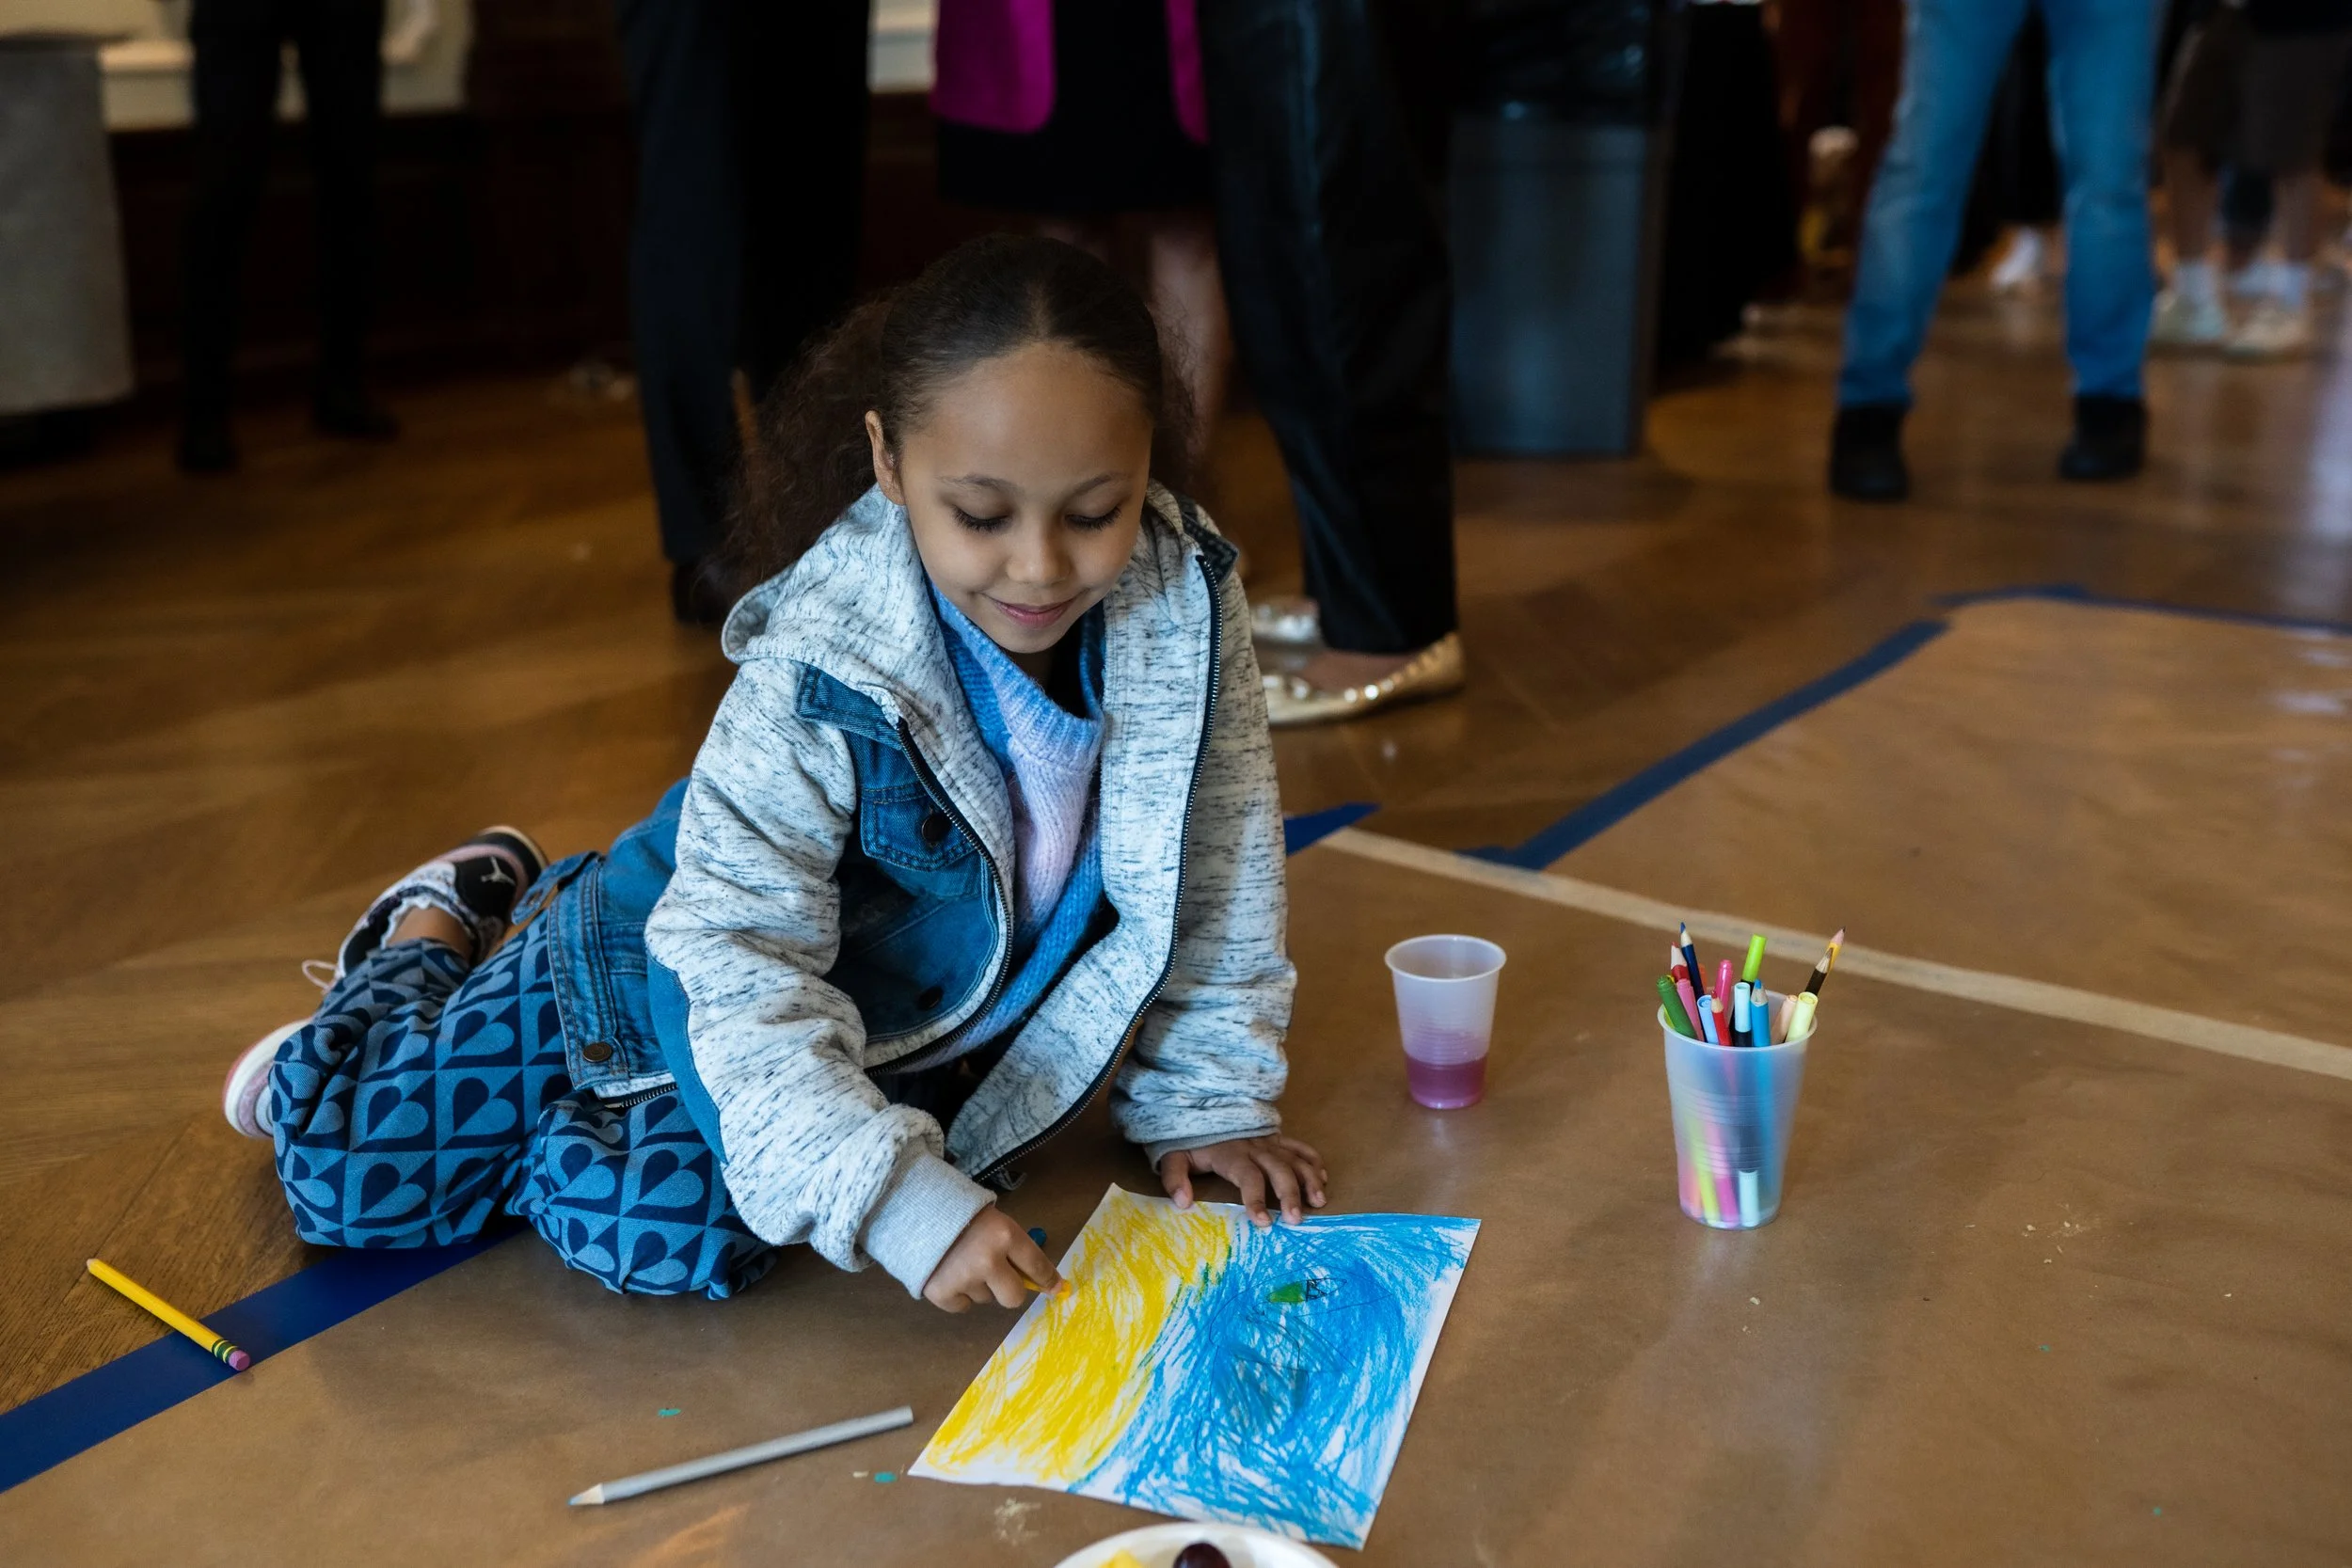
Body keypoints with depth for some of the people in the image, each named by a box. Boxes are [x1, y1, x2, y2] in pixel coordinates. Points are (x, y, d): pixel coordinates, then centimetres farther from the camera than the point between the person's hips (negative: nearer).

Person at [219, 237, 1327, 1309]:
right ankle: (437, 932, 31)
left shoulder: (1186, 603, -20)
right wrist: (905, 1200, -44)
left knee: (674, 1237, -18)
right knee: (353, 1173, -4)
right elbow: (746, 975, -35)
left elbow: (1217, 869, -7)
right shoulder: (817, 682, -33)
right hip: (708, 981, -3)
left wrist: (1205, 1098, -7)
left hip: (909, 1014, 4)